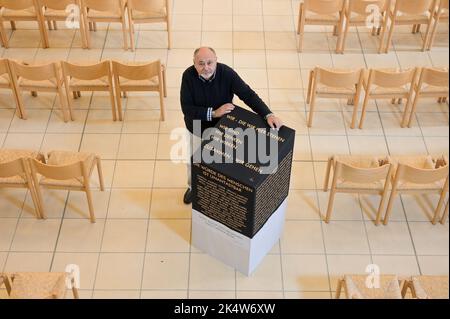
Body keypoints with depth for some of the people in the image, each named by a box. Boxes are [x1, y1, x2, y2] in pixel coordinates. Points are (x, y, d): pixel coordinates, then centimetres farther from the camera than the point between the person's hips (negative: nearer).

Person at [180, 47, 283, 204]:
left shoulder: (227, 73, -29)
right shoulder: (188, 76, -28)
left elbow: (248, 94, -29)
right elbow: (186, 108, -27)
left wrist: (268, 115, -43)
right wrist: (213, 113, -36)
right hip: (197, 128, 1)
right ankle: (193, 187, 55)